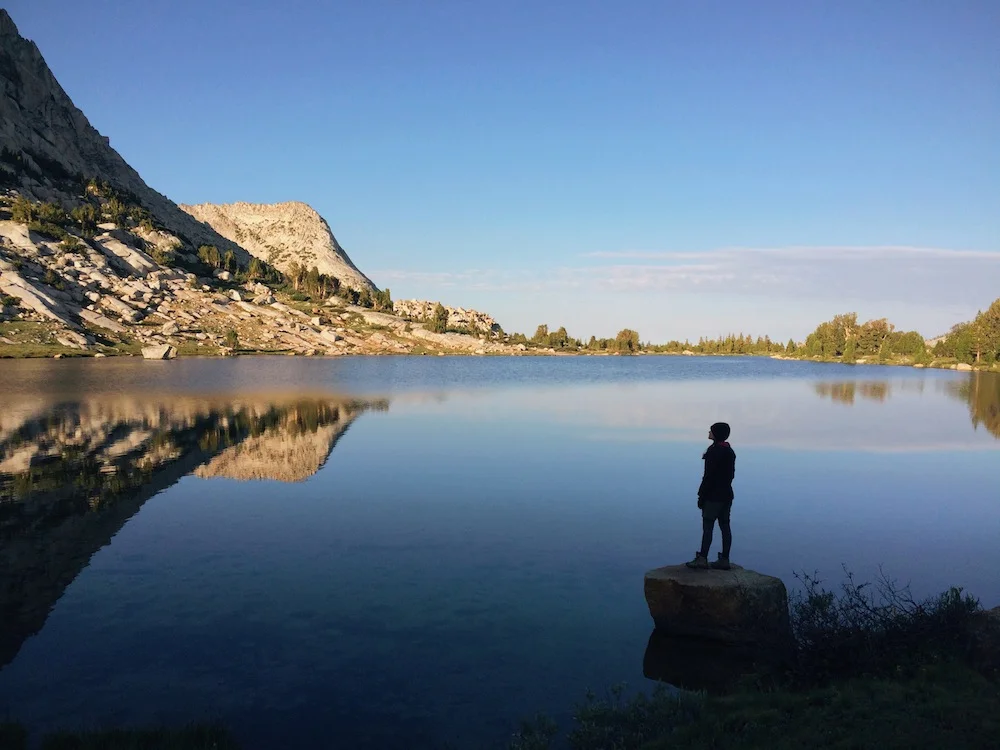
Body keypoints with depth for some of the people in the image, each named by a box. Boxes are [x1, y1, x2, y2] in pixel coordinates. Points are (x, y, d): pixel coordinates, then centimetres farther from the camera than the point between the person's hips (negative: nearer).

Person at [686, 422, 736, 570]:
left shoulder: (714, 451, -16)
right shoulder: (730, 451, 12)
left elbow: (709, 476, -18)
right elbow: (731, 474, 16)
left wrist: (701, 496, -14)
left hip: (713, 496, -9)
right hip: (727, 494, 9)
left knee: (707, 527, -5)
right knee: (725, 526, 9)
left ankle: (702, 559, -5)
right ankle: (724, 560, 12)